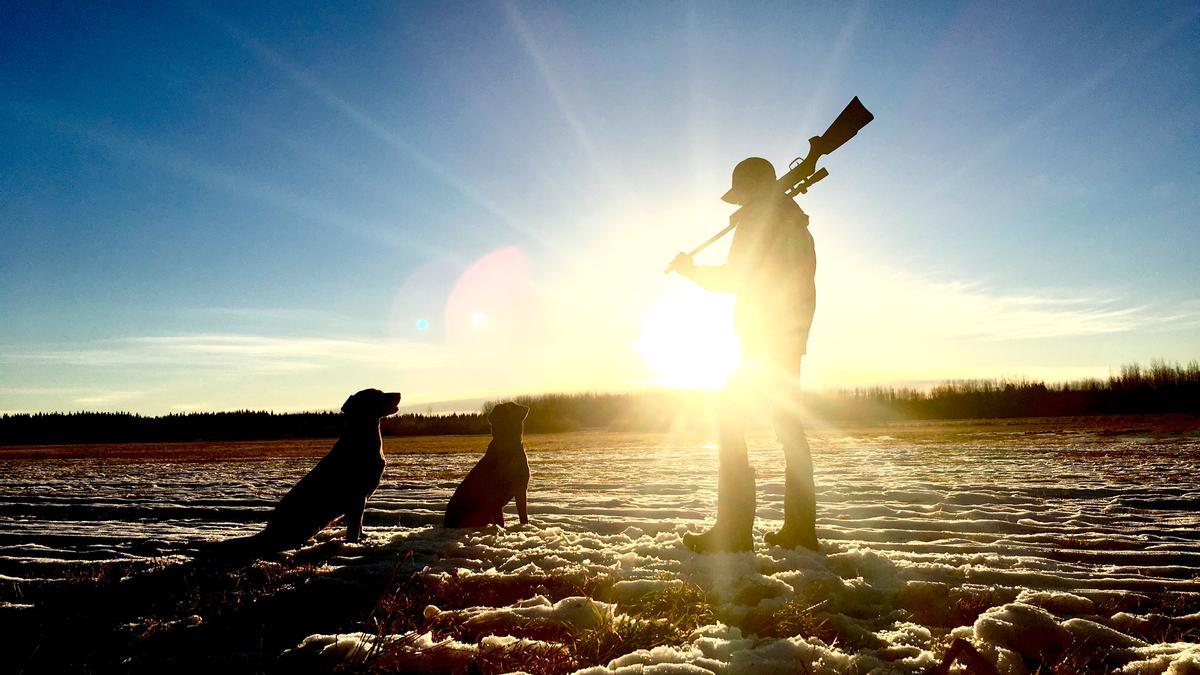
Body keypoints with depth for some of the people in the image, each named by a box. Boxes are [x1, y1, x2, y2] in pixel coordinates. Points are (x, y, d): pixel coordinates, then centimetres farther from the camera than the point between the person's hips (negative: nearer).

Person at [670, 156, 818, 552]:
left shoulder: (761, 216, -5)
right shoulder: (796, 220, 23)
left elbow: (736, 276, -14)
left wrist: (691, 269, 0)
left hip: (763, 337, -9)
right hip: (791, 340, 10)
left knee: (731, 419, -9)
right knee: (788, 425, 11)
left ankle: (733, 530, -13)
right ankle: (801, 528, 13)